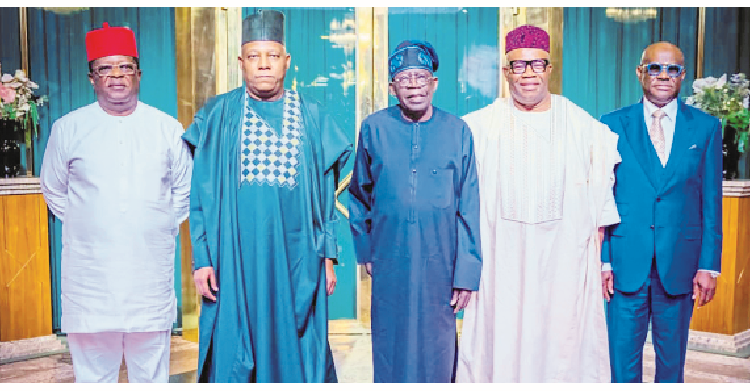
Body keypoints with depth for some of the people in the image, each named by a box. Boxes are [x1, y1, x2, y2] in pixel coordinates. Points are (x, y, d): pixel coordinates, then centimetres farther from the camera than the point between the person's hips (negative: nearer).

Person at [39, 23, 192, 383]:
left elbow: (185, 190, 14)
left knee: (152, 371, 9)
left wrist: (161, 228, 9)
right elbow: (54, 191, 15)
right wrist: (86, 227, 10)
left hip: (151, 271, 1)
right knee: (93, 372, 7)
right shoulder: (68, 129, 4)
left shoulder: (168, 129, 6)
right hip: (89, 275, 0)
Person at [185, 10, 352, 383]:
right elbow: (202, 195, 2)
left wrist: (328, 256, 5)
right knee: (233, 357, 6)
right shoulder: (217, 116, 2)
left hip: (296, 259, 1)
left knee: (293, 351, 8)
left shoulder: (312, 118, 5)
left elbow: (326, 193, 8)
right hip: (235, 259, -1)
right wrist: (202, 259, -4)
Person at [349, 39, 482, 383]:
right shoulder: (374, 128, 0)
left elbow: (469, 208, -2)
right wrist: (365, 249, 9)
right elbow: (360, 193, 11)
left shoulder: (457, 131, -2)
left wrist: (466, 273, -4)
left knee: (436, 349, 11)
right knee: (391, 347, 12)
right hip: (389, 264, 1)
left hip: (440, 265, 0)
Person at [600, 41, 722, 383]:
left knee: (672, 359, 13)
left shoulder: (706, 127, 5)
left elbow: (711, 201, 4)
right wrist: (601, 260, -4)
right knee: (623, 357, 5)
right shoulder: (612, 124, 2)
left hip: (680, 264, 1)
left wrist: (709, 265, -1)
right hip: (626, 262, -1)